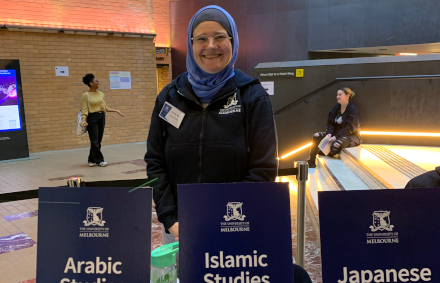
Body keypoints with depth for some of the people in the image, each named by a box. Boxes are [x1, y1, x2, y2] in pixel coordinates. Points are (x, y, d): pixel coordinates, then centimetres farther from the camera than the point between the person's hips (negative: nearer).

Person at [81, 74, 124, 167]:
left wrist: (116, 111, 14)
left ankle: (92, 160, 17)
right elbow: (84, 109, -10)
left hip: (101, 117, 6)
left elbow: (105, 107, 16)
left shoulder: (100, 94, 10)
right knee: (94, 141, -5)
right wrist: (83, 119, -24)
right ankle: (99, 160, 2)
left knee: (98, 140, 7)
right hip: (92, 118, -6)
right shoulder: (86, 95, -6)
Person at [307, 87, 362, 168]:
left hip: (352, 136, -8)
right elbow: (331, 123, 6)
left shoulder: (353, 109, -13)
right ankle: (311, 162, -2)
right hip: (338, 134, 8)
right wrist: (329, 133, -14)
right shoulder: (336, 108, 9)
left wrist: (336, 137, -24)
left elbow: (350, 128, -19)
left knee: (335, 145, -37)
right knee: (317, 136, -3)